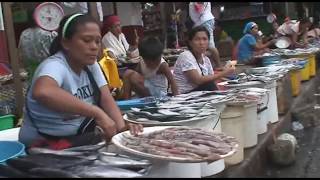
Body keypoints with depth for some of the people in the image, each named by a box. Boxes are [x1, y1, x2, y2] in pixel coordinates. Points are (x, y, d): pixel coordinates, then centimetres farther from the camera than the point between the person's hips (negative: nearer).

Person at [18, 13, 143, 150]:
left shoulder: (90, 64, 2)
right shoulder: (54, 65, -21)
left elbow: (106, 99, -2)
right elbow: (42, 92, -43)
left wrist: (121, 127, -21)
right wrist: (98, 113, -43)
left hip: (80, 138, 7)